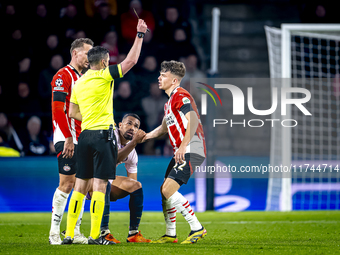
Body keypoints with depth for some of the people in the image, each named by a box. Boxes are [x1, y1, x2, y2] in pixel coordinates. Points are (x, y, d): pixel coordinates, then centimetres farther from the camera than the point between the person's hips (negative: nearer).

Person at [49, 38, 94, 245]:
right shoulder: (63, 76, -8)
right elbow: (58, 110, -16)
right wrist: (68, 138, -21)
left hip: (83, 140, 8)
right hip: (68, 140, -8)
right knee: (67, 185, -10)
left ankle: (74, 231, 11)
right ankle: (54, 232, -4)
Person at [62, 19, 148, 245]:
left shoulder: (79, 83, 12)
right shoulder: (104, 76, -7)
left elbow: (73, 112, 20)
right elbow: (131, 60, -6)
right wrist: (140, 35, 1)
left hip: (85, 135, 7)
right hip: (103, 134, -7)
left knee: (81, 186, 9)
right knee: (100, 186, -6)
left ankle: (69, 234, 7)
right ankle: (94, 236, -9)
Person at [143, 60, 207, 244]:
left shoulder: (180, 96, -10)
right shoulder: (170, 101, 23)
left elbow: (193, 120, -25)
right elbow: (163, 128, 35)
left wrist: (184, 145, -30)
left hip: (190, 151, -10)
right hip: (180, 152, 10)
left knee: (169, 189, -18)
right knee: (164, 190, 10)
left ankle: (197, 228, -14)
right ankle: (170, 234, 16)